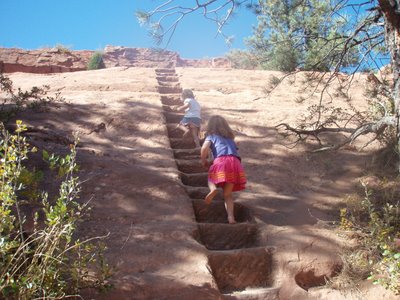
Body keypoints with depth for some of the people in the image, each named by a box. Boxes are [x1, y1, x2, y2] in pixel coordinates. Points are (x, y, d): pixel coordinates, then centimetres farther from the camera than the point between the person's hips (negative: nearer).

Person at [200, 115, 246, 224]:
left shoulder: (211, 136, 20)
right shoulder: (230, 138, 34)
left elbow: (204, 148, 2)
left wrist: (203, 161, 18)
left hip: (221, 161, -3)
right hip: (235, 162, 3)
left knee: (211, 178, 22)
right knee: (228, 194, 9)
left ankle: (213, 189, -12)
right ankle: (231, 216, -12)